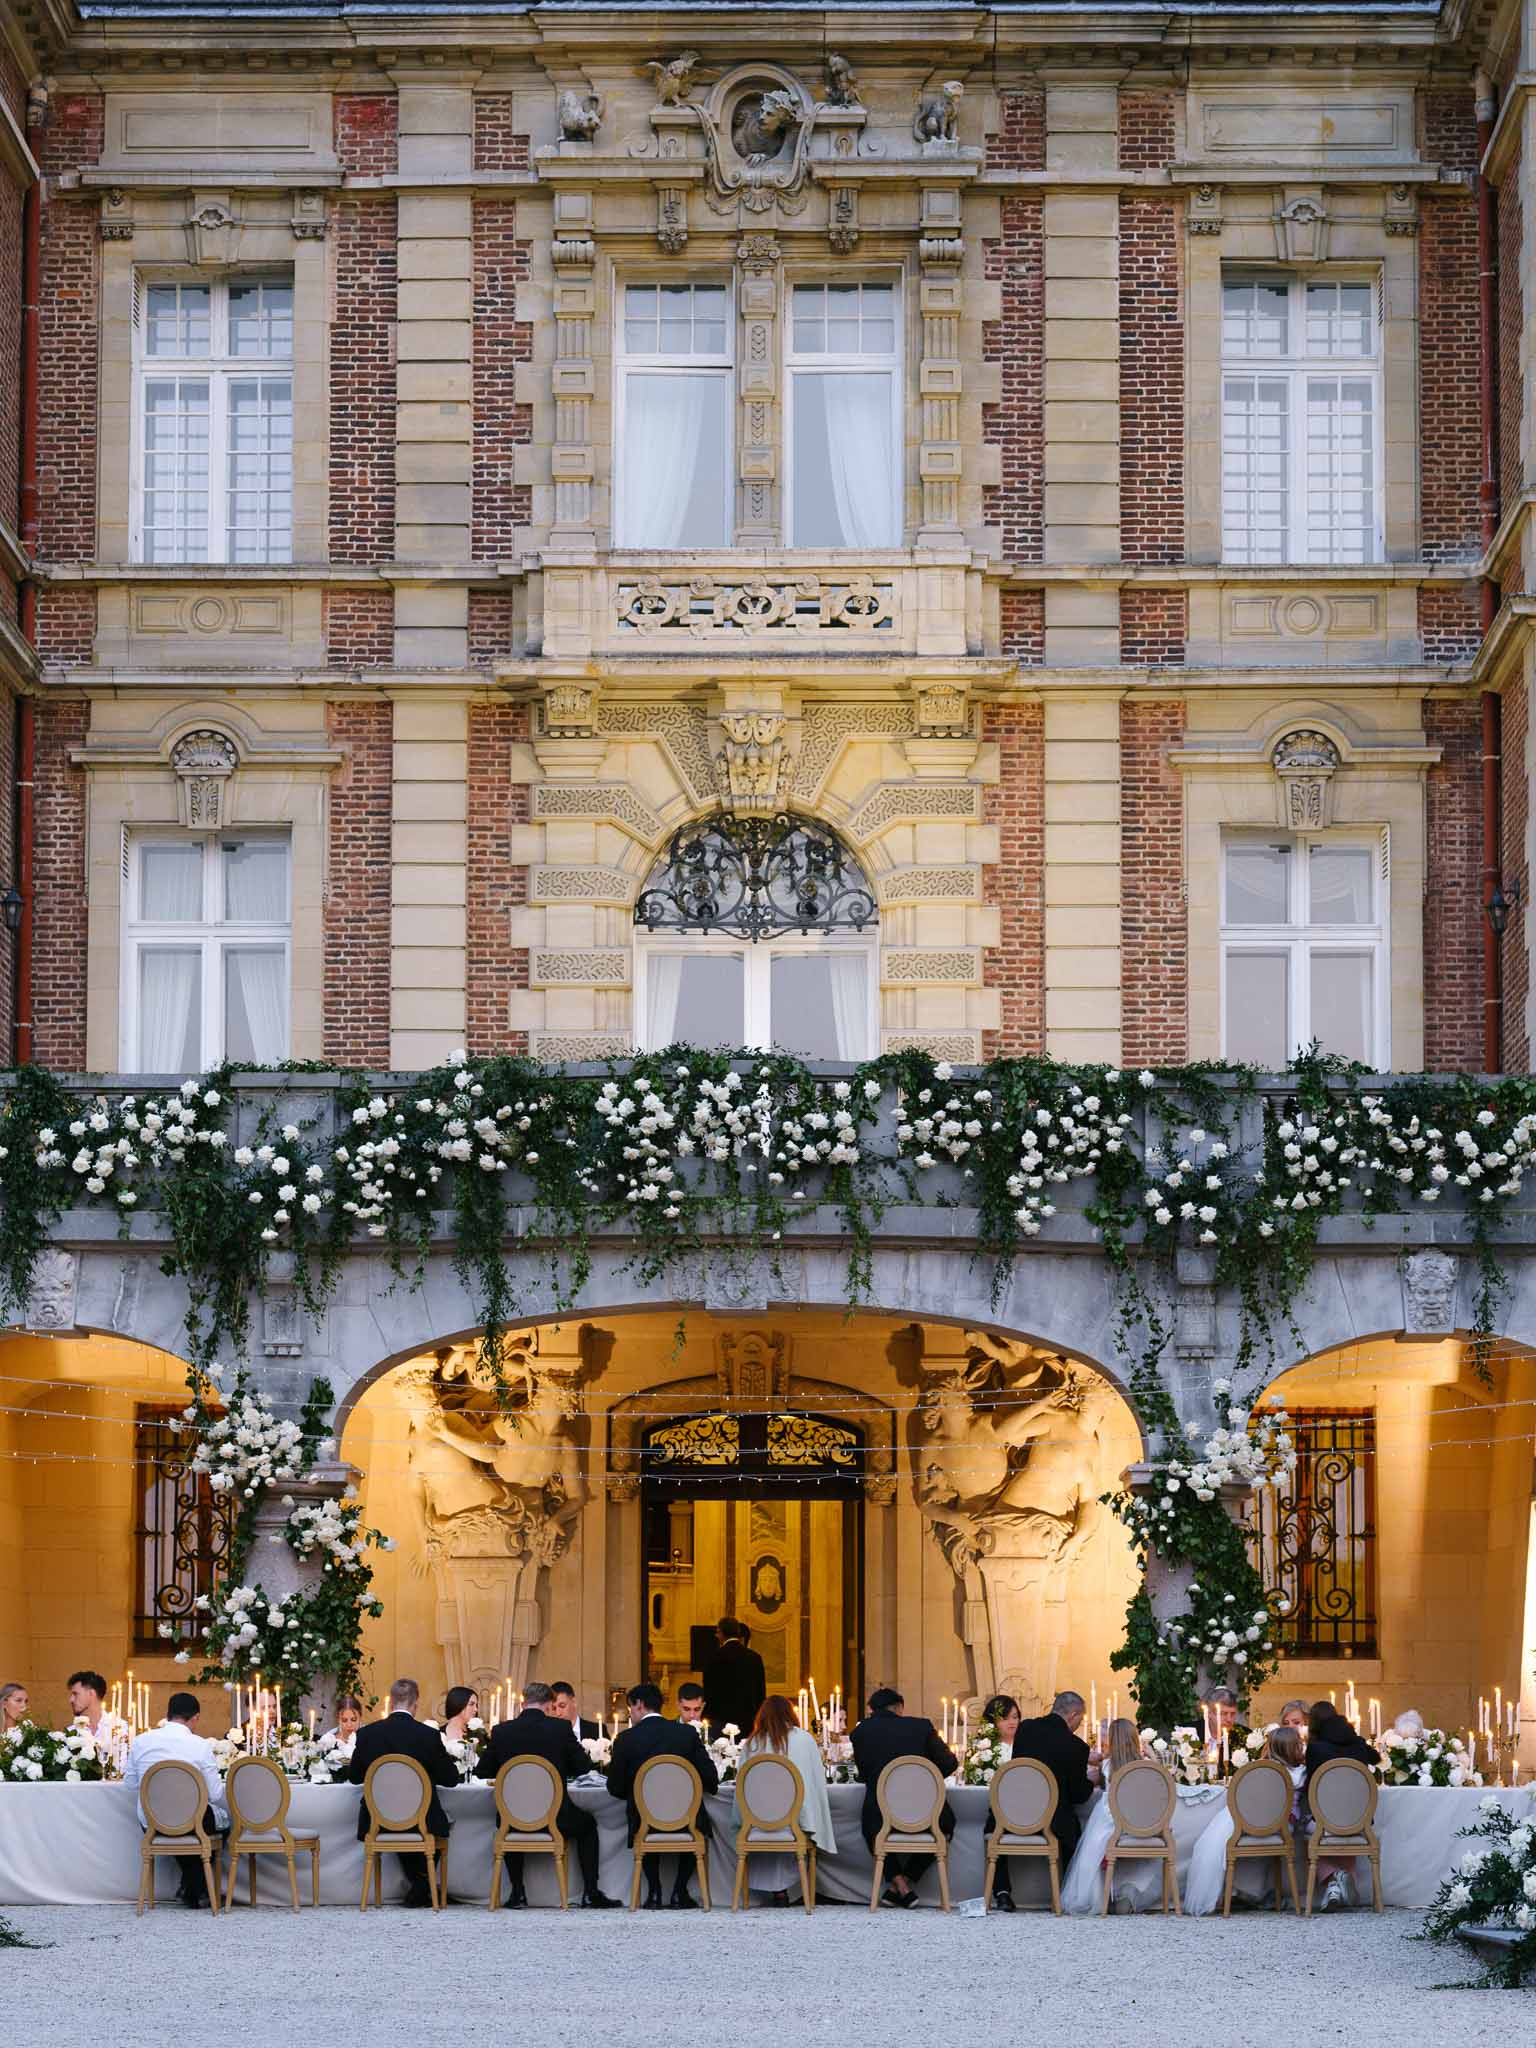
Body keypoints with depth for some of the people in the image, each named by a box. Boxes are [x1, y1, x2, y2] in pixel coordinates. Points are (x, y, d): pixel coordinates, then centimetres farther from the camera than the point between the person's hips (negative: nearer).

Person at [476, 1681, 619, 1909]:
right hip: (557, 1819, -1)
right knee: (587, 1823, 29)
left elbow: (481, 1771, 6)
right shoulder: (561, 1727, -7)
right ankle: (590, 1892, 21)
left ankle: (517, 1892, 27)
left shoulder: (501, 1731, -3)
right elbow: (584, 1767, 1)